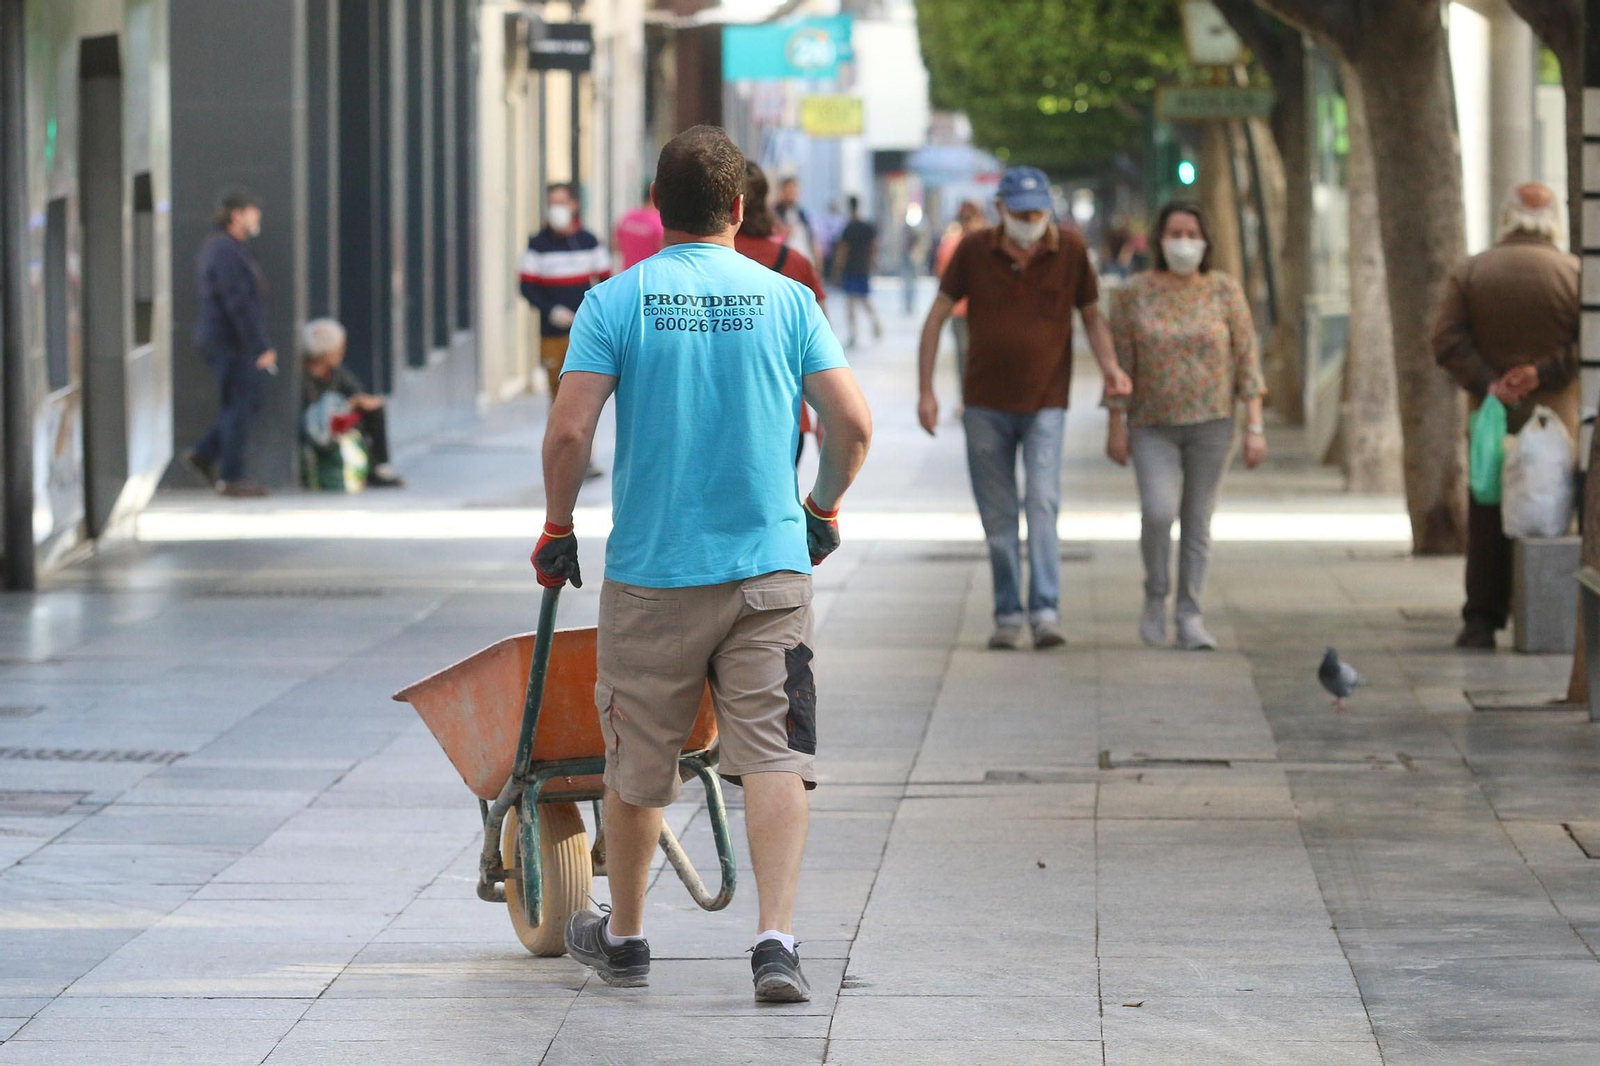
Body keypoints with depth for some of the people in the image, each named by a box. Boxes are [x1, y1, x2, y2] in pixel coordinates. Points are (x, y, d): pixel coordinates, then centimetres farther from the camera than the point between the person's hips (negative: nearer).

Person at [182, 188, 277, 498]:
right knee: (239, 406, -4)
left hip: (221, 340, 10)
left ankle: (203, 455, 15)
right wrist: (262, 347, -20)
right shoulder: (226, 252, -18)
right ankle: (231, 478, 1)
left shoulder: (217, 247, 16)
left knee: (250, 402, 15)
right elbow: (239, 305, -22)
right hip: (230, 343, -10)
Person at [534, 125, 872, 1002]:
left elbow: (568, 433, -10)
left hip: (651, 571, 0)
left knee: (635, 765, 13)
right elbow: (851, 424, -2)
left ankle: (623, 937, 28)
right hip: (770, 567, 0)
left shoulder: (617, 302, -3)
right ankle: (775, 939, -15)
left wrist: (557, 527, 6)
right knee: (774, 756, -1)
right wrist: (824, 507, 17)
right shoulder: (787, 300, 1)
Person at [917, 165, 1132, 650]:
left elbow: (1091, 314, 7)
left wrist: (1110, 366, -11)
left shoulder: (1069, 248, -5)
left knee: (1042, 501, -17)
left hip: (1045, 403, -1)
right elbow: (936, 317, 2)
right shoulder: (974, 250, -5)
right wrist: (925, 390, -3)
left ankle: (1045, 613, -20)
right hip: (985, 404, 1)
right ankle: (1008, 615, 14)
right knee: (998, 515, 4)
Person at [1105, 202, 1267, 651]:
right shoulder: (1134, 293, -5)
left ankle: (1189, 619, 11)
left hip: (1211, 423, 1)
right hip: (1153, 426, -1)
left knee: (1197, 521, 2)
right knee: (1158, 512, -18)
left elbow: (1247, 361, -3)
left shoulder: (1225, 291, -4)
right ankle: (1156, 594, 6)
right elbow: (1121, 362, -1)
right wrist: (1116, 427, -4)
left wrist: (1256, 427, -9)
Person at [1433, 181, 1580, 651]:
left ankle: (1482, 621, 3)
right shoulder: (1574, 274, -2)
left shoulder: (1469, 273, 3)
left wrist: (1487, 384, -11)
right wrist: (1541, 373, -10)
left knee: (1487, 522, 7)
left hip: (1494, 417, 1)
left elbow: (1447, 342, -6)